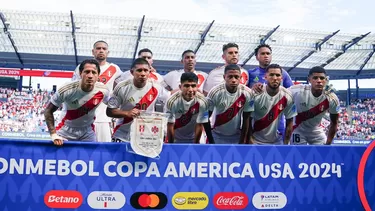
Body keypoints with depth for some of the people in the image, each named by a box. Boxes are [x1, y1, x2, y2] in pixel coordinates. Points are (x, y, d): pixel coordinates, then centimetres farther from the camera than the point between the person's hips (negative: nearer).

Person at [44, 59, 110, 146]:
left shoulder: (103, 91, -18)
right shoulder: (66, 90, -25)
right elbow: (48, 111, -14)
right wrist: (54, 135, -21)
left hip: (88, 132, 2)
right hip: (66, 132, -2)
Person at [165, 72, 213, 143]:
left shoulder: (202, 101, -23)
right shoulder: (172, 101, -26)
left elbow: (199, 125, -13)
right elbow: (170, 126, -17)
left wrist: (196, 144, -5)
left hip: (192, 140, 1)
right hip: (175, 139, -1)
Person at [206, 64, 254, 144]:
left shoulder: (247, 93, -16)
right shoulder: (215, 92, -21)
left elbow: (246, 119, -5)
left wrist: (242, 141, -1)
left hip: (236, 136, 1)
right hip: (217, 135, -1)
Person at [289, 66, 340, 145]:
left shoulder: (332, 99, -21)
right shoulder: (297, 91, -29)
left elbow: (334, 123, -6)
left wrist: (328, 143, -2)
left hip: (316, 131, 3)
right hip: (298, 129, -2)